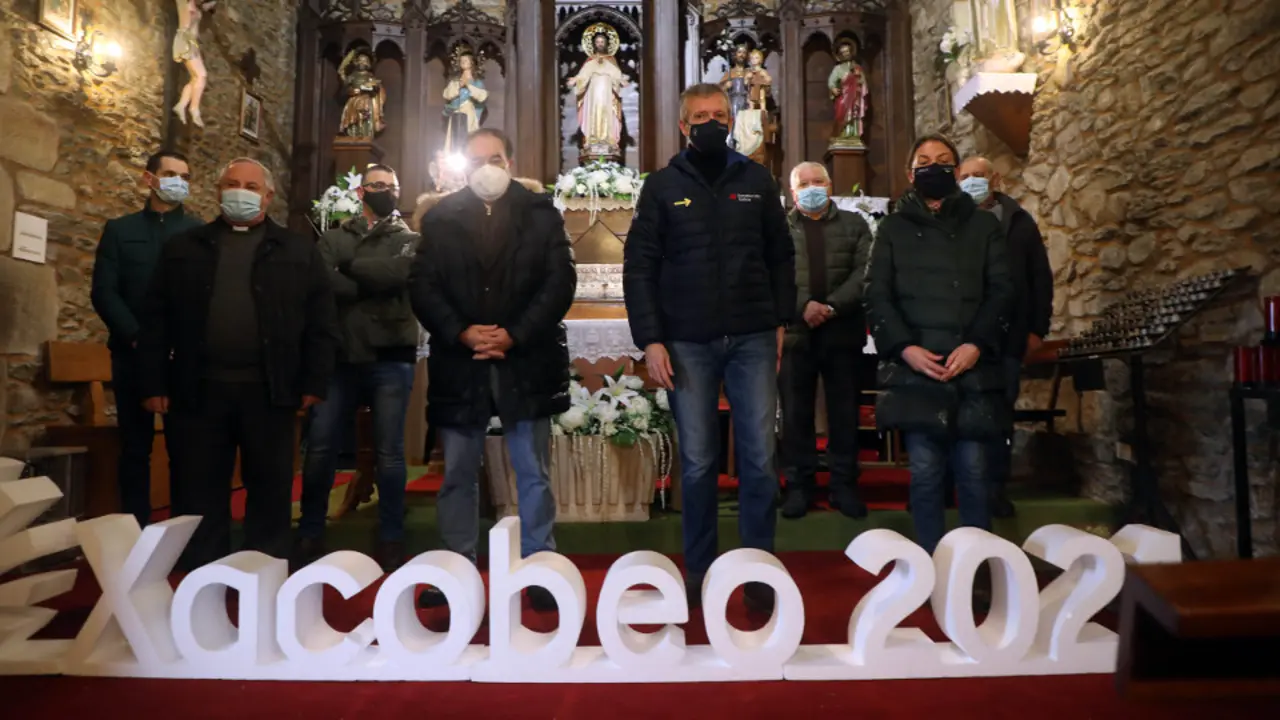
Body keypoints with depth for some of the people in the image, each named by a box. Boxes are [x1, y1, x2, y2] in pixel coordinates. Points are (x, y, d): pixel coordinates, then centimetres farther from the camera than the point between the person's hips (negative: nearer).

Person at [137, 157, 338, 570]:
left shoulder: (299, 252, 7)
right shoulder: (184, 248, 12)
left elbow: (321, 323, 2)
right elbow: (156, 319, 9)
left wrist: (314, 384, -5)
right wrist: (155, 383, 2)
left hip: (268, 391, -1)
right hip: (199, 389, 2)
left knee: (271, 492, 6)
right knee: (200, 494, 9)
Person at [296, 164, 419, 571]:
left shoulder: (408, 240, 10)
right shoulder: (334, 239, 13)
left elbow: (397, 272, -12)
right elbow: (323, 282, -6)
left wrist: (349, 267, -2)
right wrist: (372, 283, -13)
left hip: (391, 359, -2)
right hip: (341, 356, 2)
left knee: (389, 452, 2)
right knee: (319, 448, 4)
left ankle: (391, 539, 14)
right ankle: (310, 534, 20)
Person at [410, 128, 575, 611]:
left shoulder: (541, 213, 5)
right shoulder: (440, 218, 8)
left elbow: (560, 282, -4)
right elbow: (423, 288, 2)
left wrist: (514, 335, -13)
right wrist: (461, 333, -13)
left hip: (526, 362, -1)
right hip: (460, 362, 2)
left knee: (534, 474, 6)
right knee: (458, 475, 10)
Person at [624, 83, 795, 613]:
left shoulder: (757, 181, 9)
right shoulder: (662, 186, 5)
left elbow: (781, 256, 12)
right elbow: (639, 267, 1)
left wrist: (781, 321, 4)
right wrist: (650, 340, -7)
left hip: (753, 340, 1)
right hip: (688, 344, -1)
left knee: (759, 459, 3)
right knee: (697, 463, 6)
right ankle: (699, 569, 22)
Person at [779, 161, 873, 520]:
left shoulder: (854, 224, 12)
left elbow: (864, 272, -1)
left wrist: (831, 306, -15)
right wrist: (803, 306, -17)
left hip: (842, 331, 1)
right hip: (794, 332, 0)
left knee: (845, 412, 6)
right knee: (795, 413, 3)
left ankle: (844, 485, 16)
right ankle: (798, 485, 13)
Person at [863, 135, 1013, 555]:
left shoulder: (984, 226, 14)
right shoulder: (892, 229, 13)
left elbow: (1001, 291, 6)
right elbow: (877, 296, 4)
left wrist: (977, 345, -10)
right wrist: (904, 347, -10)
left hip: (973, 368, 1)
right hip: (914, 369, 0)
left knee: (972, 469, 1)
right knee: (925, 471, 0)